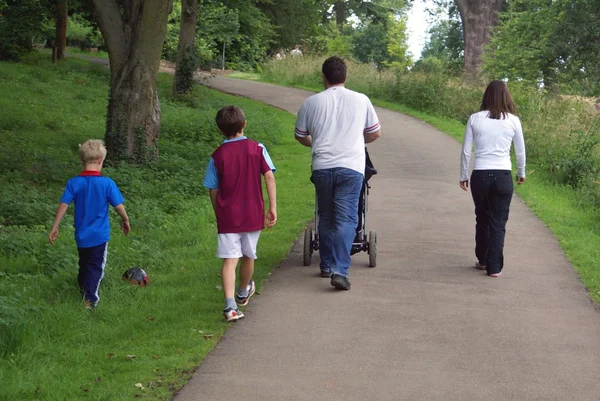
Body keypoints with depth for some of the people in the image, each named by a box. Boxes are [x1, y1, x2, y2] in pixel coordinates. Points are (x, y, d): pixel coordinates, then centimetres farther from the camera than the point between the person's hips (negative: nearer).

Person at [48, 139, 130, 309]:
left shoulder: (74, 183, -8)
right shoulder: (107, 183, -14)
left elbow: (63, 205, -8)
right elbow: (118, 206, -8)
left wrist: (55, 228, 1)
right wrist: (125, 220, 11)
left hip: (81, 235, 3)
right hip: (99, 235, -3)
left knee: (84, 265, 22)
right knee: (96, 267, 3)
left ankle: (83, 292, 38)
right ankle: (90, 300, -5)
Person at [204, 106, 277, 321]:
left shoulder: (217, 156, -2)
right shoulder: (257, 149, -1)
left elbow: (212, 190, 2)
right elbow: (269, 177, -8)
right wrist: (273, 207, -5)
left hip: (227, 217, -1)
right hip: (253, 215, 2)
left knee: (230, 260, -6)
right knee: (248, 256, 21)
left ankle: (230, 305, -20)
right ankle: (243, 293, 44)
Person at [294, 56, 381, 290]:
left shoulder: (311, 102, 6)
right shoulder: (361, 100, 6)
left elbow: (300, 135, 18)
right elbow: (375, 133, 16)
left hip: (322, 167, 1)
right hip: (351, 167, -1)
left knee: (326, 218, 16)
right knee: (346, 220, -4)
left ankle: (327, 265, 24)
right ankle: (340, 271, -16)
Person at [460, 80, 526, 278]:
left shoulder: (475, 119, -1)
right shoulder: (513, 120, -1)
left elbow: (466, 151, 2)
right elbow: (520, 152, 7)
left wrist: (463, 176, 14)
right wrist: (521, 173, 24)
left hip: (480, 175, 1)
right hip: (503, 176, -1)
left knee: (482, 219, 19)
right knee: (498, 222, 7)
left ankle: (483, 260, 29)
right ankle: (494, 267, 6)